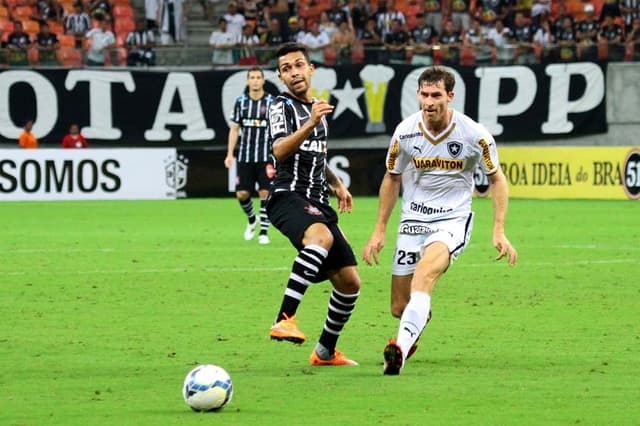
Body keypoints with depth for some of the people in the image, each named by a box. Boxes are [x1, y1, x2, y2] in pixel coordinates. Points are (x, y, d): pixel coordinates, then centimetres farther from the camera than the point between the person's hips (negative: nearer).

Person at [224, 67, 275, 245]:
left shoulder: (272, 102, -1)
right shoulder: (241, 102, 6)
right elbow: (234, 129, 10)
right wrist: (230, 154, 4)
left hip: (266, 156, -3)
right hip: (245, 156, 3)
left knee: (265, 193, -8)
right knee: (242, 193, 0)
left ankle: (264, 232, 1)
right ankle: (251, 220, 29)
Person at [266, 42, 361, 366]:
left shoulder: (318, 107, 22)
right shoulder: (281, 106, -1)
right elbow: (280, 151, -21)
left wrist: (337, 185, 27)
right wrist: (310, 124, -34)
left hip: (317, 203, 8)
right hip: (287, 197, -8)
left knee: (349, 281, 6)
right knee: (321, 236, -40)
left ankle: (326, 351, 25)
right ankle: (284, 320, -45)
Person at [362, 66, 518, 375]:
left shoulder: (474, 135, -11)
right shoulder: (405, 132, -5)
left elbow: (496, 179, 3)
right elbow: (392, 179, 11)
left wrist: (499, 231, -4)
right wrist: (379, 231, 11)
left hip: (453, 220, -3)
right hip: (413, 220, 3)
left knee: (424, 273, -34)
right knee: (400, 308, 3)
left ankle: (401, 349, -44)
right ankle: (421, 318, 42)